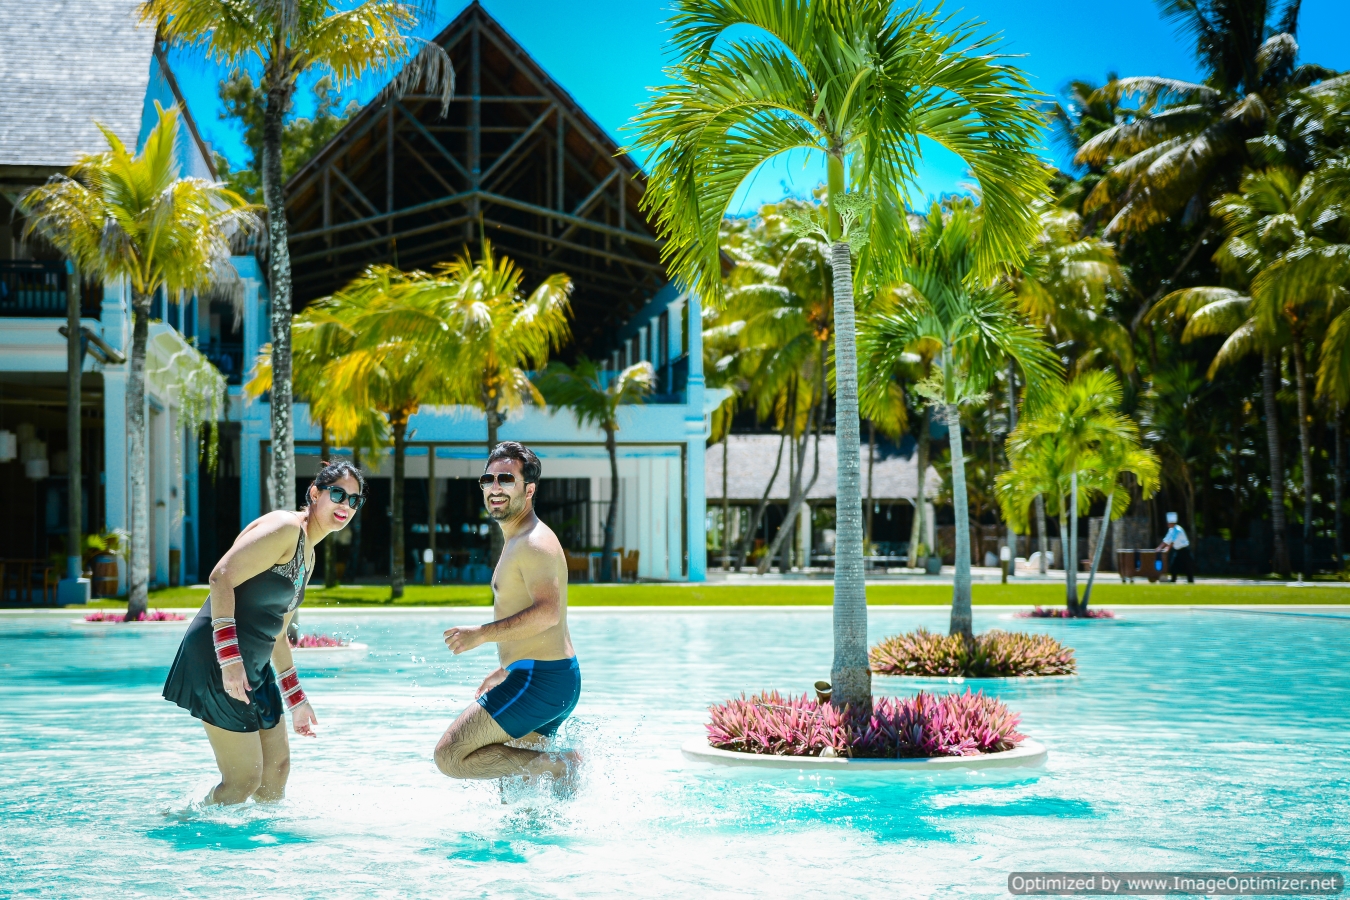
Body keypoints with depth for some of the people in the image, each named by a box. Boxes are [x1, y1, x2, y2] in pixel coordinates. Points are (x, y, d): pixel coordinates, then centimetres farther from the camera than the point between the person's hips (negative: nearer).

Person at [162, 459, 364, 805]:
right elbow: (221, 578, -22)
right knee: (244, 780, -8)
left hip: (254, 668, 10)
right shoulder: (285, 528, -11)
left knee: (277, 767, 13)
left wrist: (296, 699, 26)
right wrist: (229, 657, -28)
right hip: (217, 661, -10)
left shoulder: (308, 554, 19)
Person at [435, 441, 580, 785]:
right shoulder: (519, 541, 20)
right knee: (512, 790, 18)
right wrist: (506, 669, 28)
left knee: (450, 755, -11)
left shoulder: (534, 543, -13)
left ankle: (559, 766, -10)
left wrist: (481, 634, -22)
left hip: (540, 680, -11)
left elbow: (547, 613, -27)